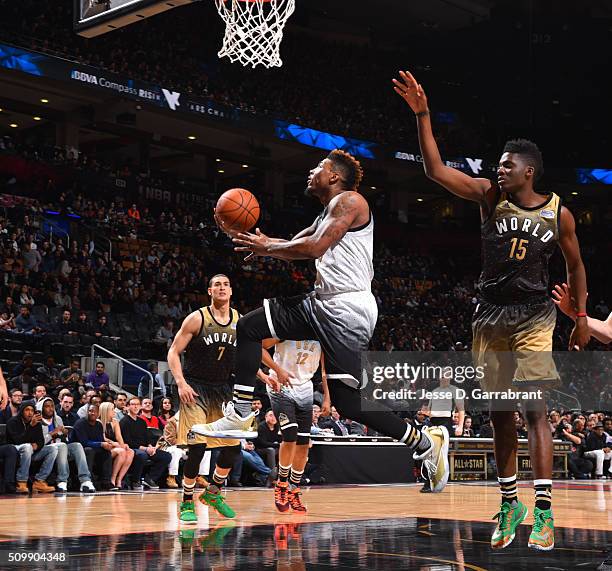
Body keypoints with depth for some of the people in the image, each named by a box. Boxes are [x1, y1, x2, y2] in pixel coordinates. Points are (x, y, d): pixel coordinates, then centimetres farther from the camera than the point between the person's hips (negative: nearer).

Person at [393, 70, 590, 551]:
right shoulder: (489, 196, 1)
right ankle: (510, 504, 20)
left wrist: (582, 317, 10)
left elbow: (575, 265, 12)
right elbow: (435, 170, -8)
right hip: (489, 318, 3)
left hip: (533, 319, -2)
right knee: (499, 414, 8)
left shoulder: (559, 213, 0)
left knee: (535, 411, -12)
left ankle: (544, 512, -11)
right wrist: (422, 115, -16)